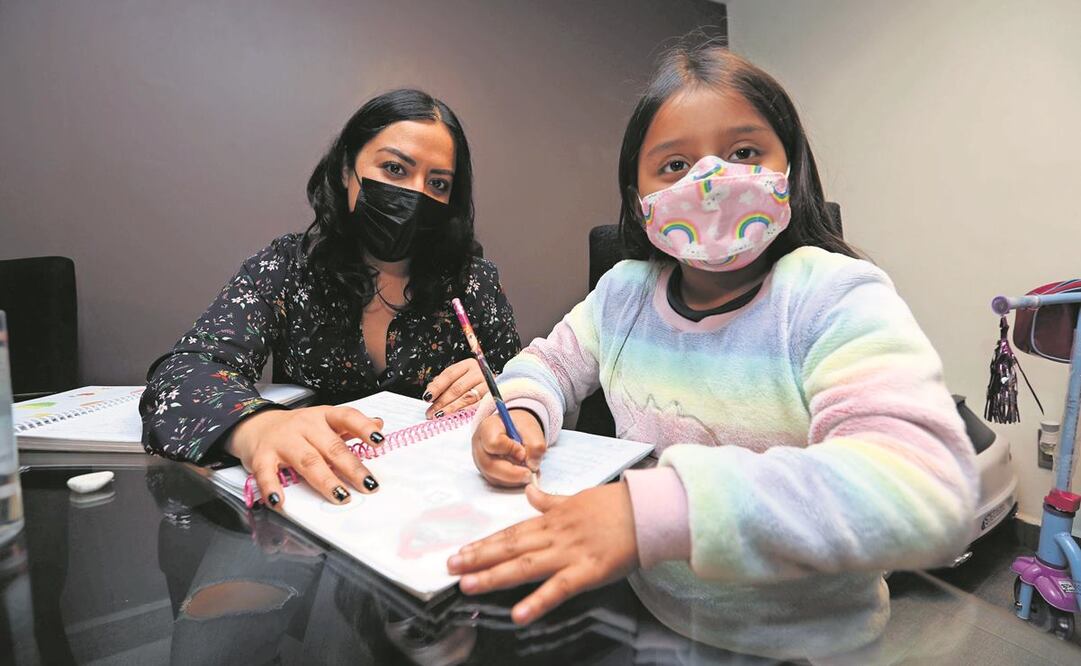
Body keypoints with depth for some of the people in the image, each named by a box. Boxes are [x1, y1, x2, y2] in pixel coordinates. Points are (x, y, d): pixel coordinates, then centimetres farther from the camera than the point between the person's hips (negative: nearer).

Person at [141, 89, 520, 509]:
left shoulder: (473, 281, -3)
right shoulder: (286, 269, -5)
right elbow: (182, 372, -17)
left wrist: (494, 393, -21)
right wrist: (255, 426, -39)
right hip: (308, 499, -1)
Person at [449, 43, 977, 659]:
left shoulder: (834, 297, -17)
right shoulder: (623, 291, -1)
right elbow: (549, 363, 13)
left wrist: (659, 508, -39)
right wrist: (520, 410, -12)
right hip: (643, 610, 3)